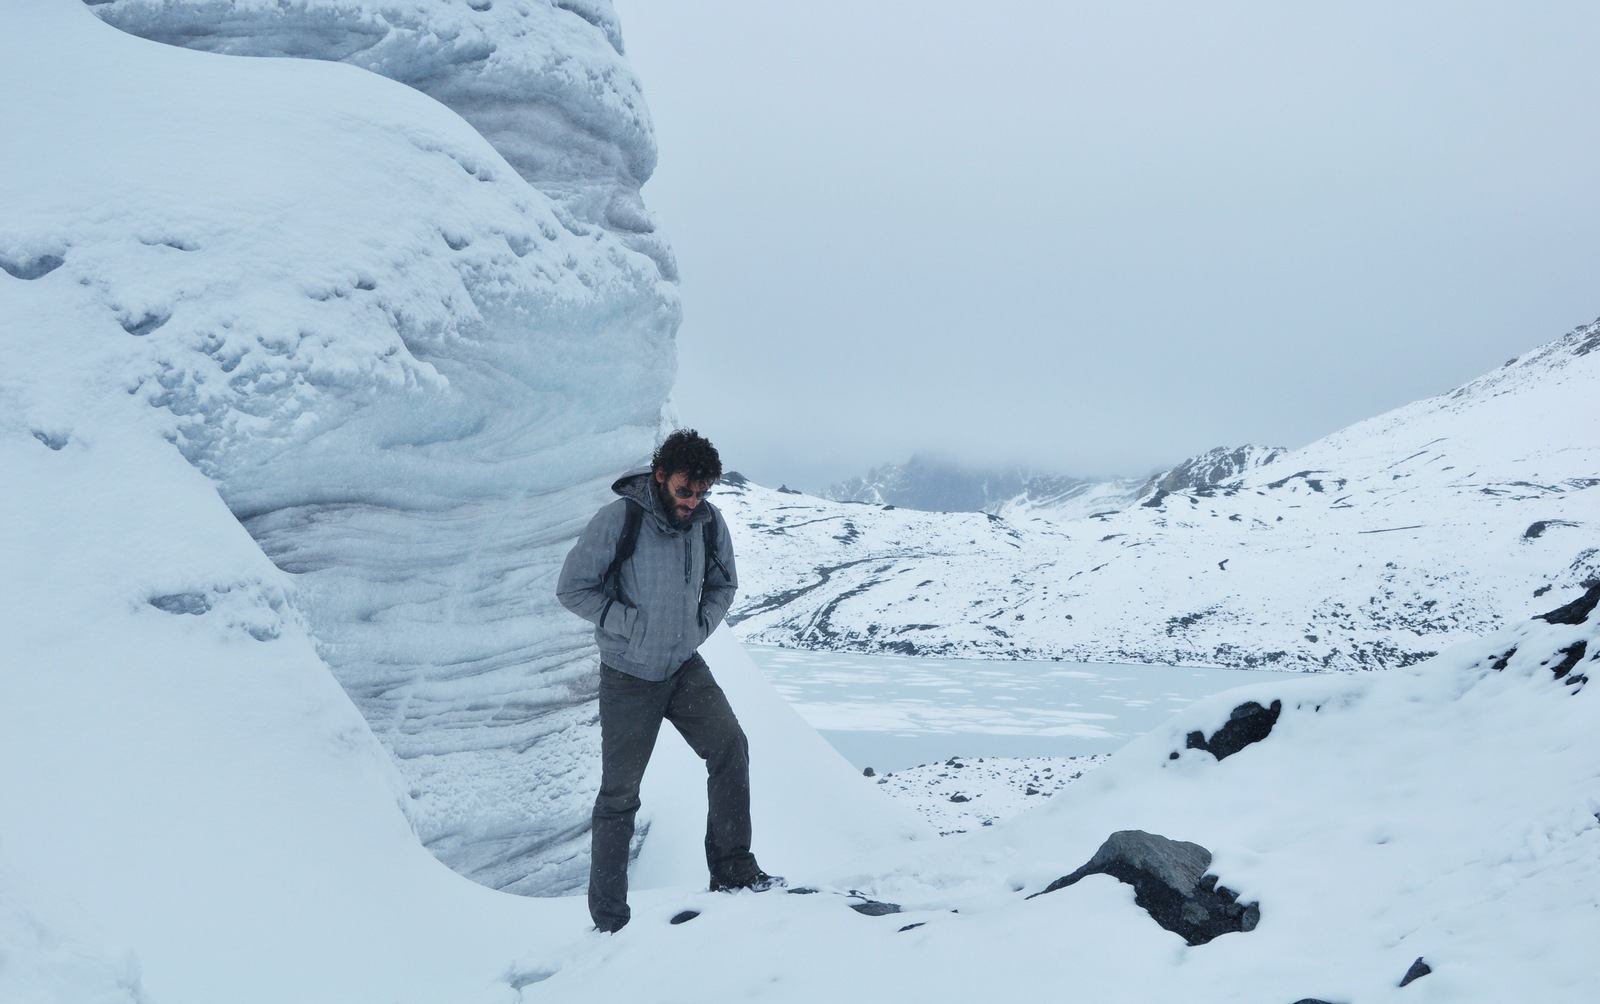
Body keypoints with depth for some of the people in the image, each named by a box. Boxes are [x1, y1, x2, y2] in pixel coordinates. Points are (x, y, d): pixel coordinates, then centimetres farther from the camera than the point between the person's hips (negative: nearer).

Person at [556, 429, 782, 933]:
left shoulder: (709, 522, -3)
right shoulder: (617, 521, -17)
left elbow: (722, 584, 14)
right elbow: (573, 588, -13)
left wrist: (699, 626, -1)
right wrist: (632, 624, -18)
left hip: (686, 667, 4)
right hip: (628, 676, -4)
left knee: (729, 745, -19)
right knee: (619, 795, 3)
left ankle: (733, 870, -11)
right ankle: (609, 920, 13)